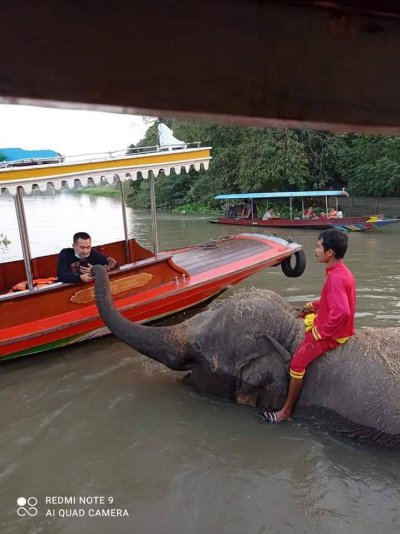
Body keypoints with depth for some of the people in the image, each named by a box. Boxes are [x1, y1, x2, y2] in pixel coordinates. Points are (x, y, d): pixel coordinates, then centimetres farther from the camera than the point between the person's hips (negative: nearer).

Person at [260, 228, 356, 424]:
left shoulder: (336, 278, -28)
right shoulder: (340, 271, 3)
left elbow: (342, 312, -37)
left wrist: (320, 332, -25)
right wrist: (312, 306, 8)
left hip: (331, 334, -11)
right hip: (331, 326, 11)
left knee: (297, 363, -11)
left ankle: (286, 410, 4)